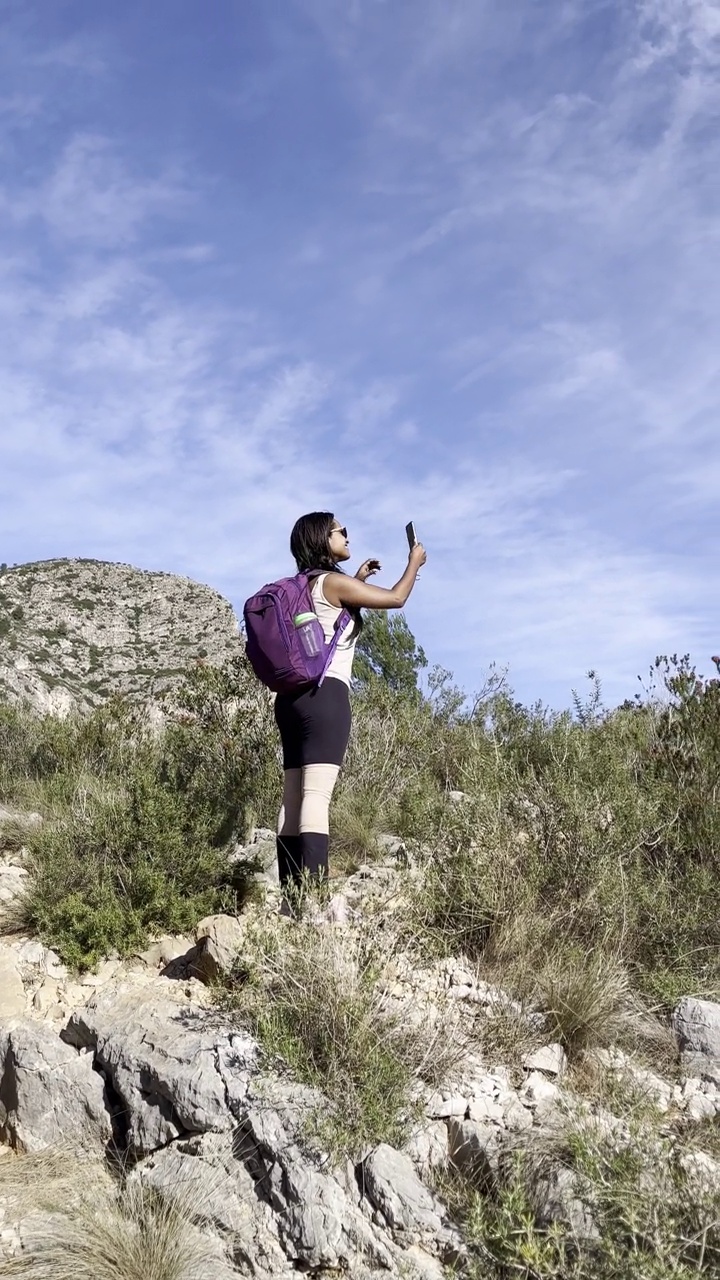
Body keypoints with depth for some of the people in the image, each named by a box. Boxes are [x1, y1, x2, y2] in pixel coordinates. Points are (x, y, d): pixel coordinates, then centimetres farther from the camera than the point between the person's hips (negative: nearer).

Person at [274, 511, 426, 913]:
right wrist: (415, 562, 16)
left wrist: (357, 581, 36)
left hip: (293, 697, 9)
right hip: (325, 695, -9)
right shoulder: (333, 581, -4)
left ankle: (292, 899, 1)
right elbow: (396, 598, -1)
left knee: (294, 800, 2)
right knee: (316, 796, -17)